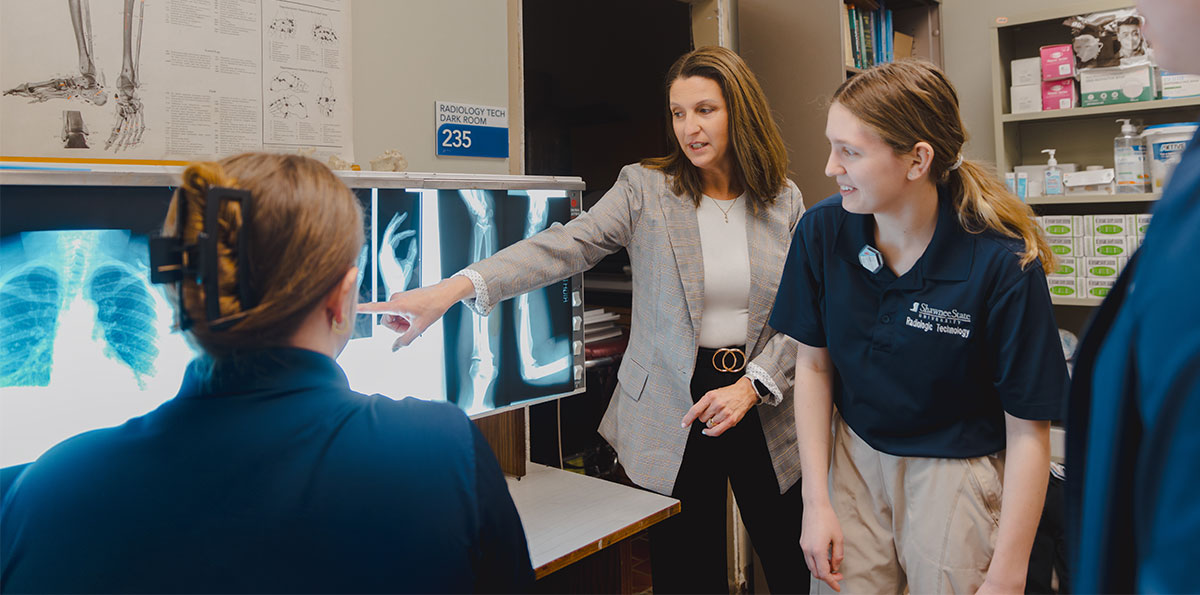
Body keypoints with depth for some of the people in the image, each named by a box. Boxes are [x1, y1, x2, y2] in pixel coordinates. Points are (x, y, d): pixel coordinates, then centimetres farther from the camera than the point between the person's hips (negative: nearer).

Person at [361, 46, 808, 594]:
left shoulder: (785, 201, 3)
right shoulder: (645, 188, -4)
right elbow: (564, 247, -19)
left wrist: (751, 384, -12)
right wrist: (451, 289, -32)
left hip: (763, 409, 3)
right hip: (672, 415, -2)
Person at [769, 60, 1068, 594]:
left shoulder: (1003, 264, -22)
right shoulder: (821, 231, -12)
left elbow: (1027, 429, -16)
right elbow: (814, 364, -3)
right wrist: (817, 500, -5)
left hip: (958, 472, -2)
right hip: (857, 457, 3)